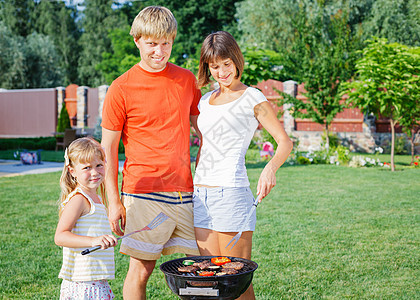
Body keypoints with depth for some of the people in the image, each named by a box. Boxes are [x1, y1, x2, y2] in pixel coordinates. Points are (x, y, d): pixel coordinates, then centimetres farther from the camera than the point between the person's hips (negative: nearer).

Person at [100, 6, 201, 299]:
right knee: (140, 270, 0)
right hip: (144, 194, -4)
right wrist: (114, 201, -4)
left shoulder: (187, 79, 9)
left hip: (185, 192, 4)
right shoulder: (122, 88, -4)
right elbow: (108, 147, 0)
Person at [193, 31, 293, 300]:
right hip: (200, 193, 6)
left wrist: (270, 168, -22)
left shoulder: (252, 99, 0)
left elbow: (285, 142, -3)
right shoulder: (206, 101, 18)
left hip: (231, 190, -6)